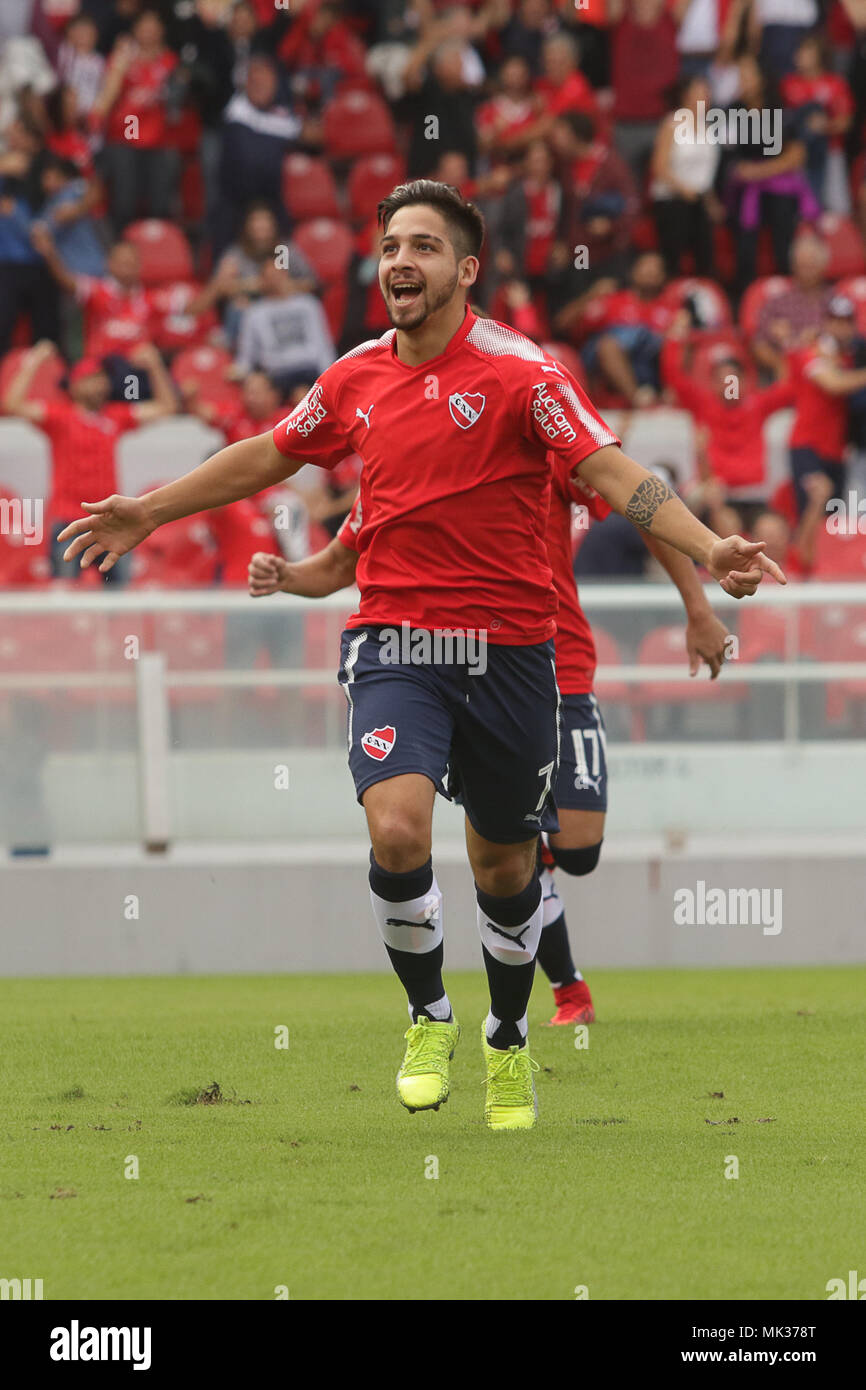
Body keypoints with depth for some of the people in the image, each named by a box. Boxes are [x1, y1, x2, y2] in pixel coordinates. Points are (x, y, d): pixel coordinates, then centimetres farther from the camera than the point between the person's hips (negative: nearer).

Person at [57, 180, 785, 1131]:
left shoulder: (518, 371, -8)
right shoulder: (356, 379, 5)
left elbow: (611, 471, -16)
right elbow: (267, 456, 21)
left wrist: (706, 550, -31)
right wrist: (148, 511, 26)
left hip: (507, 648, -2)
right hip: (394, 642, 2)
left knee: (504, 865, 10)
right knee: (397, 830, -21)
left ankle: (508, 1041, 36)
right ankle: (428, 1019, 3)